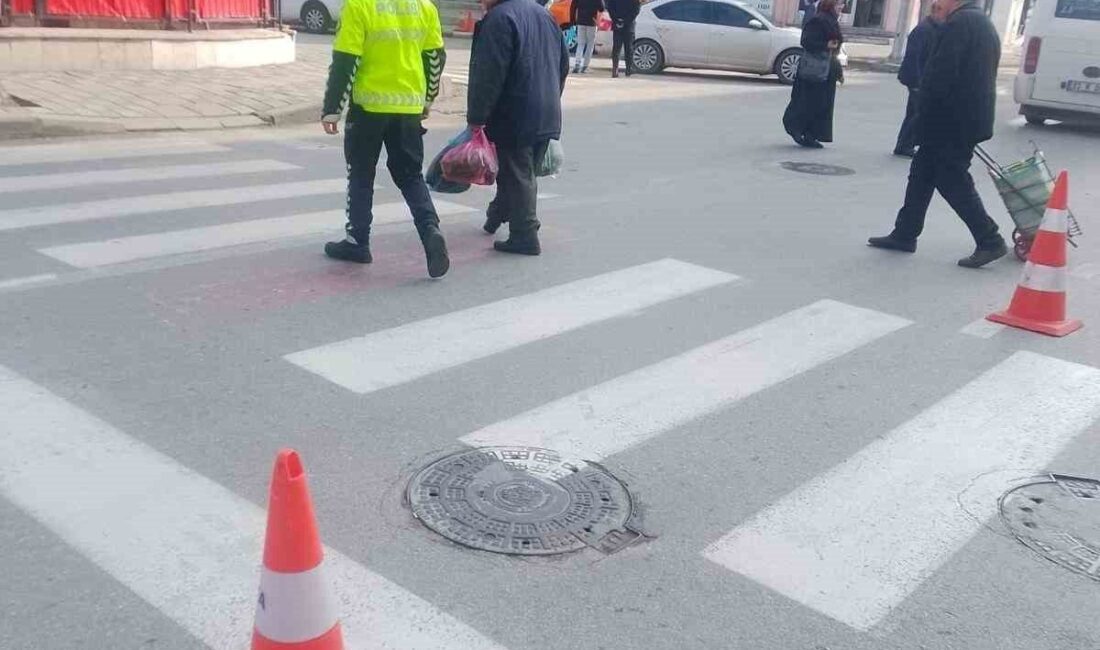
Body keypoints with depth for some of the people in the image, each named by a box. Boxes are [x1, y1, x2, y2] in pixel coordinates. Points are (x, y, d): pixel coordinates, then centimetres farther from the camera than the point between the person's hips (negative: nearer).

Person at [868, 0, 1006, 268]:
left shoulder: (960, 22, -15)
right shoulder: (984, 24, 17)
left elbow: (940, 73, -21)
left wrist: (924, 113, -11)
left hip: (951, 122, -10)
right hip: (969, 118, 10)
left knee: (953, 181, -4)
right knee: (922, 174, 14)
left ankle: (990, 241, -1)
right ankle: (904, 234, 20)